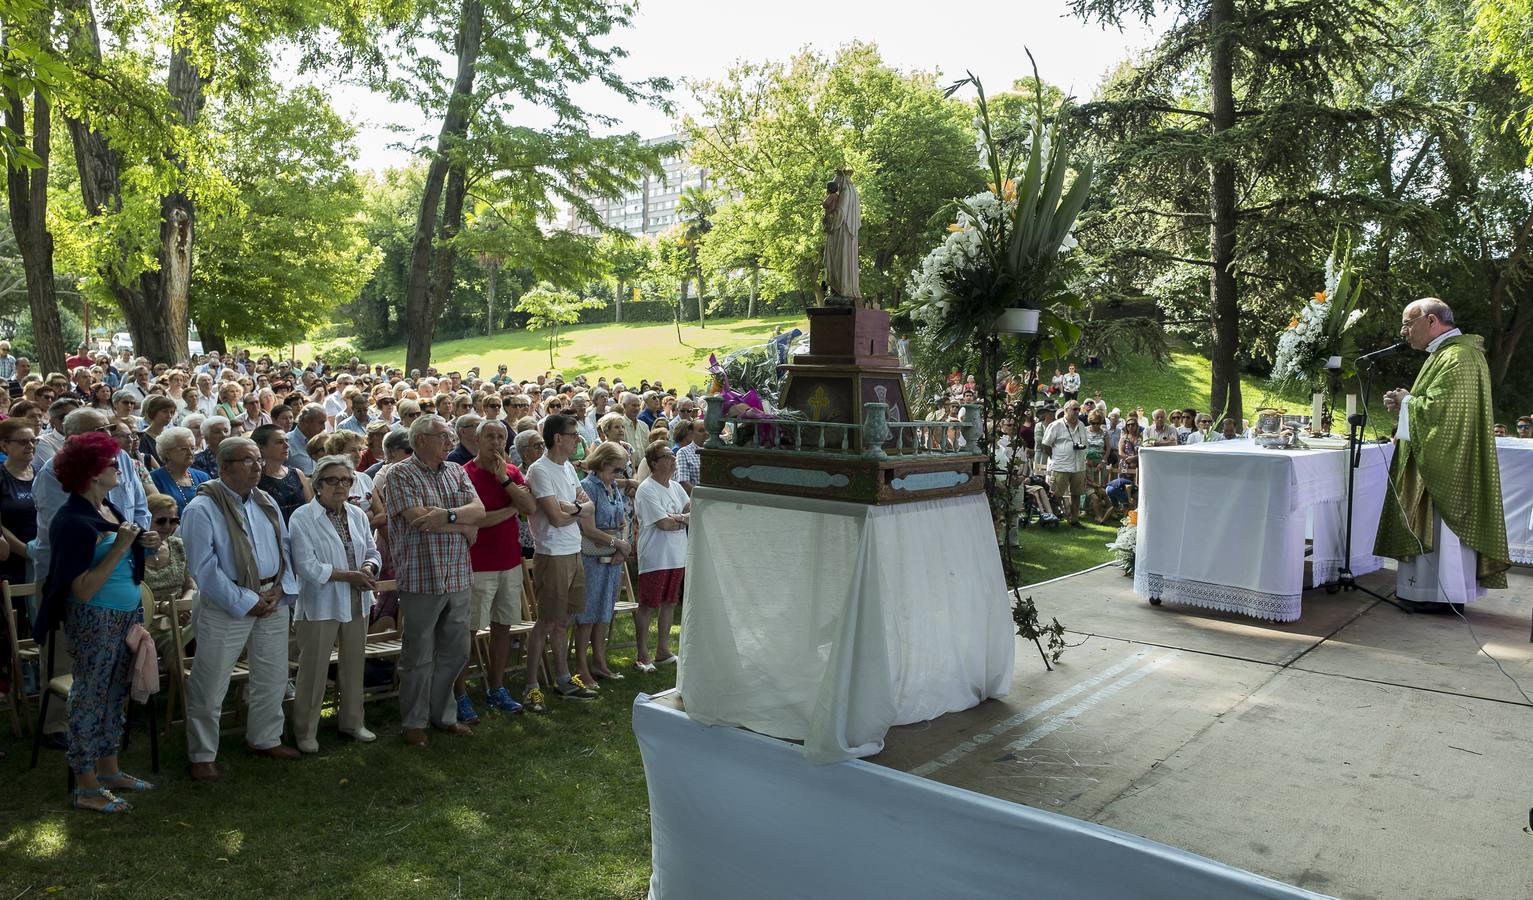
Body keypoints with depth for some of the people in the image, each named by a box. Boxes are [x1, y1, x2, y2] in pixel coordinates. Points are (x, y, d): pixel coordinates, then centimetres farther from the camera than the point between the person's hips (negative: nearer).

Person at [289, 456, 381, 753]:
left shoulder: (358, 515, 9)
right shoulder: (302, 517, -11)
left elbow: (373, 554, 12)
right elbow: (307, 566, -18)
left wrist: (367, 569, -11)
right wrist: (349, 576, -18)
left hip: (356, 604, 6)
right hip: (320, 605, -6)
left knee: (354, 664, 16)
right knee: (314, 670, 1)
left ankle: (351, 721, 31)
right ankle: (305, 732, 16)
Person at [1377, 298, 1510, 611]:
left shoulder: (1457, 358, -18)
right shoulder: (1446, 353, 15)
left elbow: (1440, 408, -26)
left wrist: (1406, 401, -9)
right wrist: (1405, 402, 6)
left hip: (1447, 461, -10)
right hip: (1436, 460, 10)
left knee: (1441, 526, -3)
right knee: (1431, 525, 12)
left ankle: (1443, 594, 4)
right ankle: (1427, 589, 17)